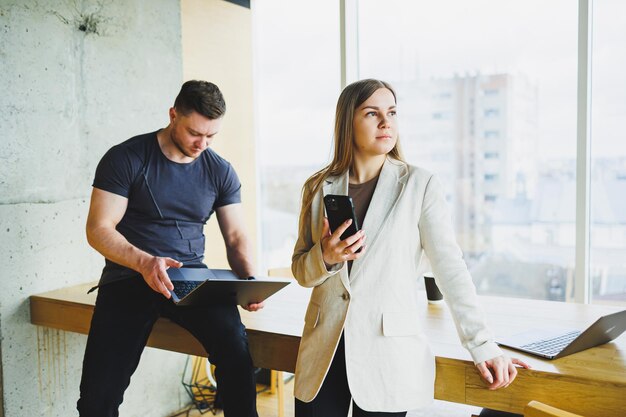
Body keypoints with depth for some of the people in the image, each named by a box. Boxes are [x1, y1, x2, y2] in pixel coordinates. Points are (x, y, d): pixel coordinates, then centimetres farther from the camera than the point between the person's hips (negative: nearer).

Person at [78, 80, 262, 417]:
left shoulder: (221, 172, 6)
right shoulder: (125, 158, -4)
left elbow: (236, 237, 7)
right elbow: (99, 229, -8)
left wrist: (250, 281, -13)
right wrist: (144, 262, -26)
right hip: (130, 277, -1)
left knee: (235, 345, -26)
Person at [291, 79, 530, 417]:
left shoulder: (420, 185, -5)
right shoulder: (319, 188, 4)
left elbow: (450, 268, -6)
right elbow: (300, 270, 9)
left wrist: (482, 347, -11)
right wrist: (325, 257, -12)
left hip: (388, 353, -2)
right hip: (324, 350, 3)